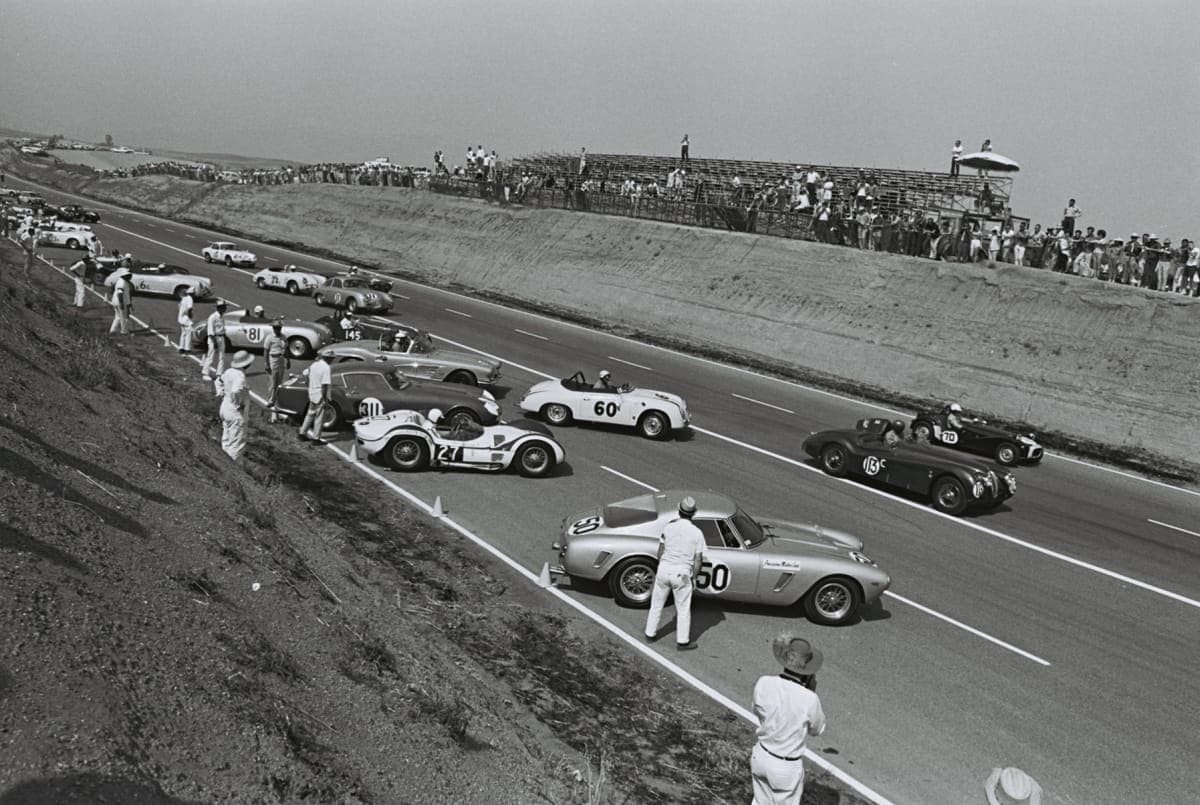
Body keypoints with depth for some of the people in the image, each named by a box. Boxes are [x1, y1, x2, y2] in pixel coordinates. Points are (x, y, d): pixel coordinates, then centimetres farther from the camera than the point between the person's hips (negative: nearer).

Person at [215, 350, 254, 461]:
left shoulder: (229, 371, 1)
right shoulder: (240, 376, -26)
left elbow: (218, 381, 19)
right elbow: (235, 391, -41)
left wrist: (221, 394, 18)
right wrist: (238, 404, -26)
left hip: (225, 408, 9)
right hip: (236, 414, -9)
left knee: (226, 439, 24)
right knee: (237, 443, 2)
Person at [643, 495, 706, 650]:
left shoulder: (668, 527, -4)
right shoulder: (697, 533, -10)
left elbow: (660, 552, 3)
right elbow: (698, 560, -7)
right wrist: (693, 577, 7)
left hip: (664, 569, 2)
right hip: (681, 574, -2)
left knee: (657, 604, 19)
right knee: (683, 609, 12)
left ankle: (650, 633, 31)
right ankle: (682, 641, 18)